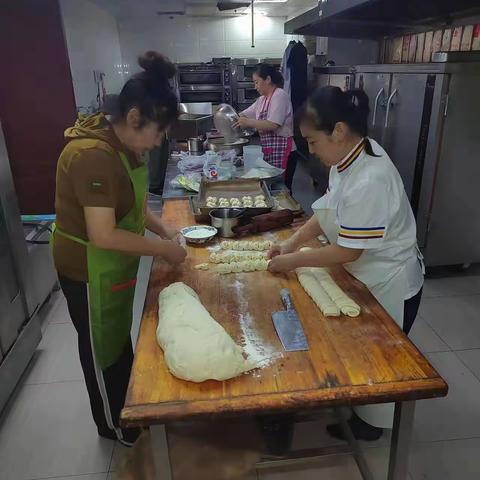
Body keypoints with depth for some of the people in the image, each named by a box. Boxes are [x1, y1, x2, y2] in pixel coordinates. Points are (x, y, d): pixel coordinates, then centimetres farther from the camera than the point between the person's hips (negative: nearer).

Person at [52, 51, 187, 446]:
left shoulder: (124, 145, 0)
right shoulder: (94, 155, -30)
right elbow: (103, 236, -33)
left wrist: (162, 228, 0)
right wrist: (163, 249, -23)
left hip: (113, 263, 9)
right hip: (89, 268, -9)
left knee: (119, 336, 26)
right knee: (102, 346, 13)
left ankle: (127, 405, 51)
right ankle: (115, 427, 39)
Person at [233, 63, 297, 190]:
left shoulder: (280, 96, -10)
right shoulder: (262, 99, 17)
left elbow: (273, 125, -21)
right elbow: (245, 115, 19)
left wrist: (248, 122, -18)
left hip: (281, 152, -8)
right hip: (269, 151, 8)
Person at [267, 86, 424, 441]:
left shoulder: (370, 181, -34)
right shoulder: (350, 157, -6)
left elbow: (348, 251, -28)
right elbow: (328, 210, 5)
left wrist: (294, 261, -18)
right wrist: (292, 242, -3)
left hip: (389, 285, -8)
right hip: (366, 276, 8)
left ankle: (369, 424, 41)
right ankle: (358, 409, 50)